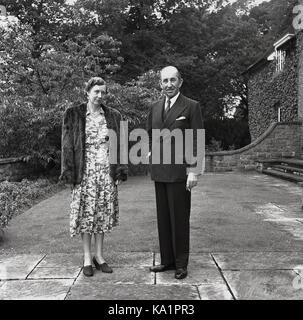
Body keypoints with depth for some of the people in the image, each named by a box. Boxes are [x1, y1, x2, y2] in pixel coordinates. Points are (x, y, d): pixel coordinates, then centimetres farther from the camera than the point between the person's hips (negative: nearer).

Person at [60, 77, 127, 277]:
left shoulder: (113, 116, 8)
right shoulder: (73, 115, 2)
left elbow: (119, 145, 8)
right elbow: (68, 145, 0)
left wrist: (120, 170, 2)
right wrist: (70, 173, -6)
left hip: (107, 172, 2)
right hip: (85, 171, -2)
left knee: (103, 213, 7)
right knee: (86, 213, 3)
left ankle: (99, 256, 21)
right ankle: (87, 258, 16)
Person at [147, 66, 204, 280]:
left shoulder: (192, 107, -3)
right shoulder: (155, 108, 13)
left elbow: (197, 141, -7)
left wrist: (194, 171, -12)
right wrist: (152, 152, 12)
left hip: (180, 171, -5)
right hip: (159, 171, 6)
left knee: (180, 218, 1)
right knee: (163, 218, 11)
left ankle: (181, 264, 14)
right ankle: (167, 260, 23)